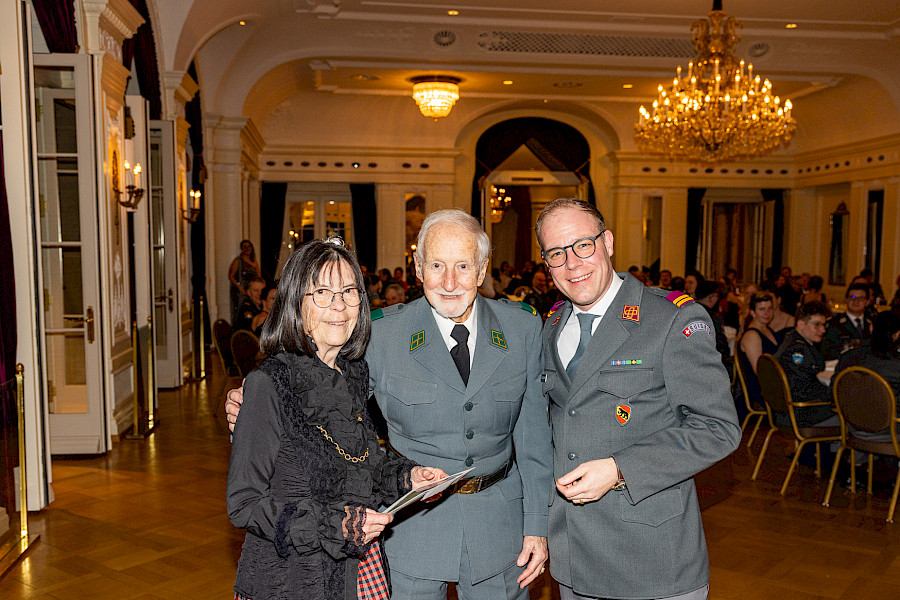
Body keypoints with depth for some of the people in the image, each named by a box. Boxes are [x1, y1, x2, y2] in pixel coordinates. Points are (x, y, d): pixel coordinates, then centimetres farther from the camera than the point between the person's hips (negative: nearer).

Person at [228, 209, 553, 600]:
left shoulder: (524, 328, -5)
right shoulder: (382, 335, -11)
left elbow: (533, 434, -1)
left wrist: (537, 525, -1)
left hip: (499, 518, 2)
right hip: (412, 518, -1)